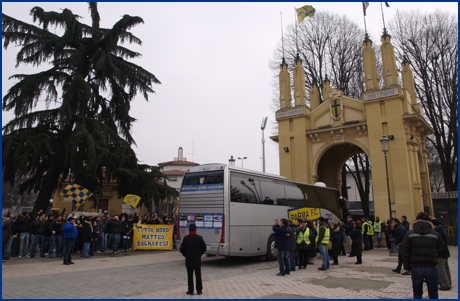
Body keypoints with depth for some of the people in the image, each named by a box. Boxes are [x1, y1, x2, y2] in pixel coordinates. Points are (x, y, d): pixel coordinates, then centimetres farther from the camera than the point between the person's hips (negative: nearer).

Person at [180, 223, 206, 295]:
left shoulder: (186, 238, -10)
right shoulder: (199, 238, -7)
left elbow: (182, 249, -8)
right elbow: (204, 248, -1)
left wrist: (186, 255, 8)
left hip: (189, 260, -1)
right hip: (198, 260, 1)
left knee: (190, 276, 7)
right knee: (198, 276, 10)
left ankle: (190, 291, 10)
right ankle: (199, 290, 15)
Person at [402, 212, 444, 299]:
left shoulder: (410, 234, -2)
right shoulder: (435, 234, -1)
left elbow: (405, 253, -2)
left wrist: (407, 267, 5)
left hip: (416, 267, 0)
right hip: (431, 267, 0)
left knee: (417, 294, 14)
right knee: (433, 295, 13)